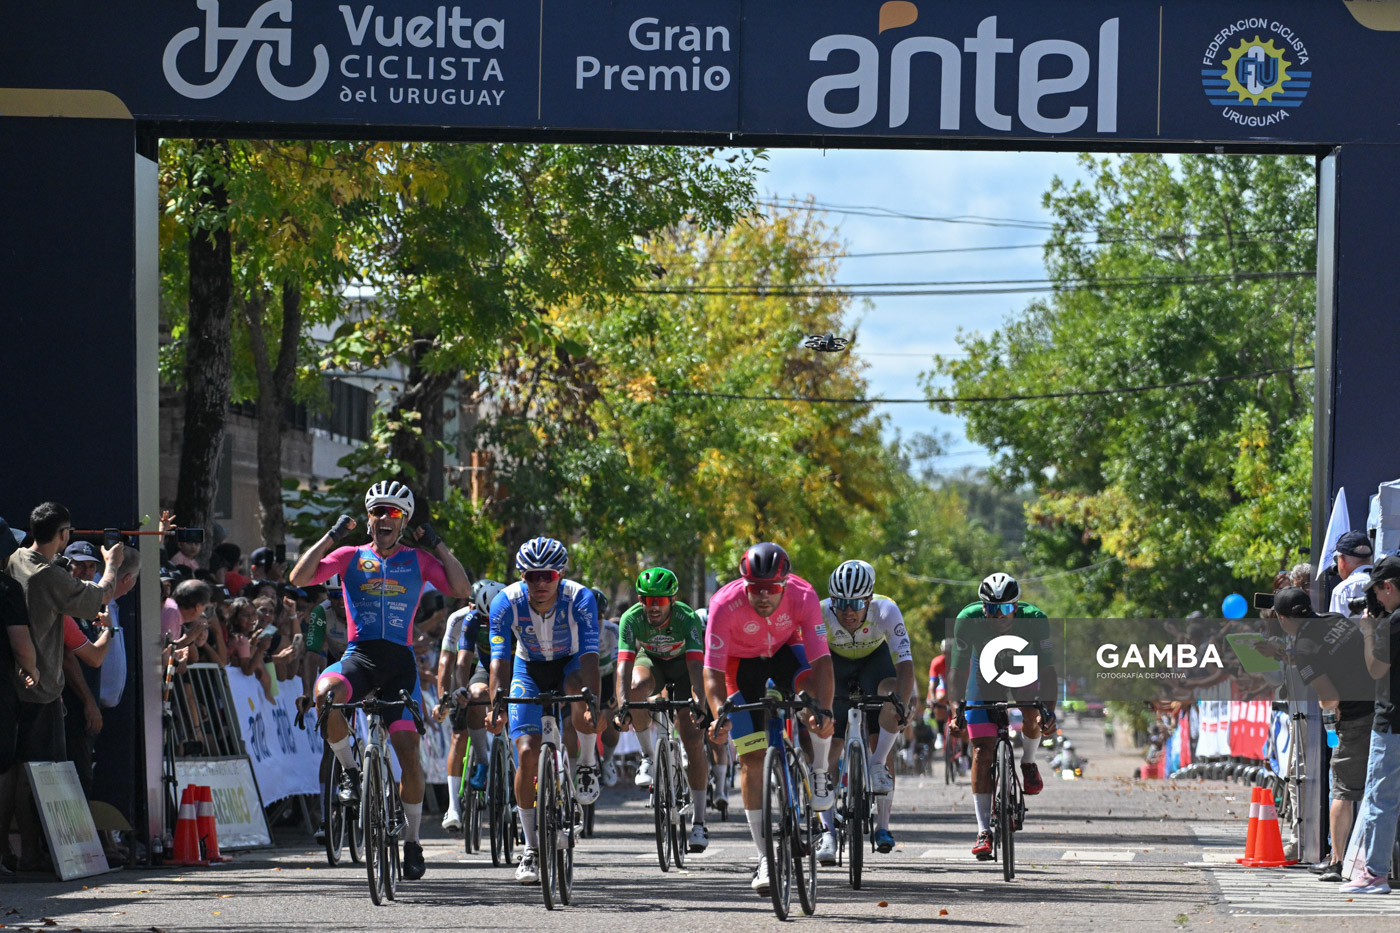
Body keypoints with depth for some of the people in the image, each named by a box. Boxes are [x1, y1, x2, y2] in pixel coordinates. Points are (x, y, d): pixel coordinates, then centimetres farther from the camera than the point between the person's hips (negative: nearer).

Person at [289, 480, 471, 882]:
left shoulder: (418, 560, 10)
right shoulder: (351, 557, 9)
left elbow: (461, 589, -2)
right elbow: (299, 578, -3)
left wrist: (437, 545, -2)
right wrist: (331, 536, -4)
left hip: (400, 660, 0)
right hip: (359, 655, 0)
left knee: (409, 753, -7)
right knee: (326, 694, -36)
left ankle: (412, 840, 9)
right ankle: (349, 770, -12)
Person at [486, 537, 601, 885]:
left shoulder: (580, 599, -28)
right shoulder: (507, 602, -25)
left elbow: (590, 655, -36)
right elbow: (499, 657, -30)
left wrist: (592, 702, -51)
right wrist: (496, 704, -46)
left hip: (571, 665, -1)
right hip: (529, 670, 1)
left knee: (579, 688, -38)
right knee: (528, 753, -12)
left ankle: (587, 762, -9)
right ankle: (531, 847, 0)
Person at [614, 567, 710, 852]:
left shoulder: (687, 619, -33)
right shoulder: (632, 619, -29)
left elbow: (697, 666, -42)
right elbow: (624, 665, -38)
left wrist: (700, 705, -57)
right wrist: (622, 705, -54)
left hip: (682, 665, -1)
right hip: (650, 660, 1)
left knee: (693, 738, -14)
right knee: (638, 687, -36)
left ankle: (699, 821, -6)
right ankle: (648, 756, -14)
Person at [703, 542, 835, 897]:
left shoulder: (803, 598, -32)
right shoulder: (725, 605, -34)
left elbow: (821, 661, -35)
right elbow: (712, 671, -32)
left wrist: (824, 710, -51)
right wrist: (720, 715, -49)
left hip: (785, 651, 1)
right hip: (742, 661, -1)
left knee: (814, 687, -34)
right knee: (752, 757, -8)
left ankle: (819, 772, -8)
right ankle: (765, 858, 0)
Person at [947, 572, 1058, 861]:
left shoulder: (1033, 619, -32)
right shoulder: (968, 620, -31)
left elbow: (1047, 668, -32)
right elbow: (958, 669, -27)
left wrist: (1049, 711, -43)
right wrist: (957, 711, -37)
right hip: (985, 676, 0)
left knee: (1031, 719, -30)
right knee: (982, 752, -12)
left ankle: (1028, 762, 4)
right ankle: (984, 831, -9)